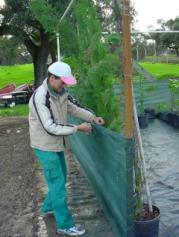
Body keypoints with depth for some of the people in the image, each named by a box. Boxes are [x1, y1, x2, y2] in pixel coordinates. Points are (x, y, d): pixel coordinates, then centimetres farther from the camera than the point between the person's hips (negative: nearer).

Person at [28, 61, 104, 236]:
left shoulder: (60, 92, -1)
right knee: (58, 183, -1)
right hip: (45, 146, -9)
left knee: (60, 178, 22)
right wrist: (77, 128, -23)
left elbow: (73, 108, 11)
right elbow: (50, 128, -28)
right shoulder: (40, 98, -27)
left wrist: (93, 118, -2)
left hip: (56, 143, 9)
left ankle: (48, 207, 44)